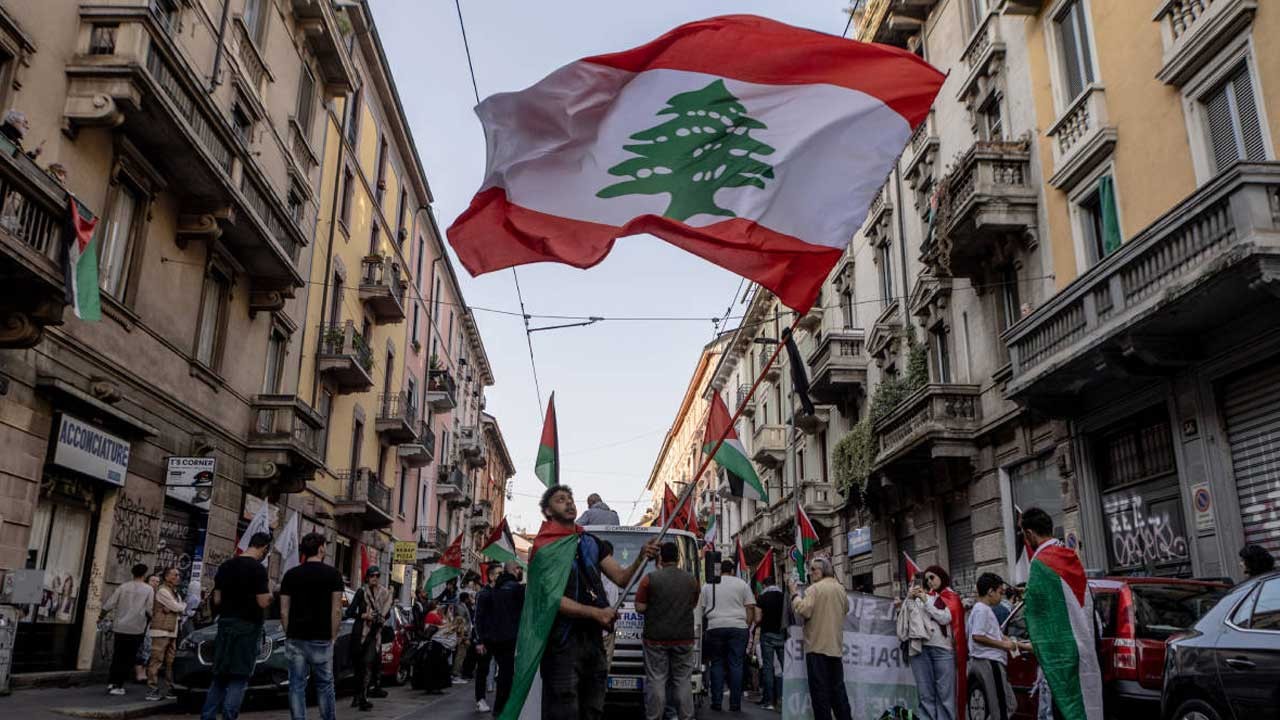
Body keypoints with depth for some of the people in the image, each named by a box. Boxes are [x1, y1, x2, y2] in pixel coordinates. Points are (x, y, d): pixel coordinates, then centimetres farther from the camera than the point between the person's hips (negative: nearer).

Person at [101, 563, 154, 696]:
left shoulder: (123, 587, 3)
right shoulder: (148, 589, -4)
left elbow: (108, 605, 0)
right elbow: (149, 610, -9)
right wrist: (150, 617, 10)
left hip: (120, 627, 3)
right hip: (136, 629, -3)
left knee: (117, 657, 15)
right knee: (128, 659, 5)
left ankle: (111, 683, 8)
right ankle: (118, 685, 2)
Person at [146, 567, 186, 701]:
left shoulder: (175, 592, 20)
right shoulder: (163, 591, -8)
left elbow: (180, 610, 18)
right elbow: (177, 607, -13)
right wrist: (185, 605, 6)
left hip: (172, 632, 9)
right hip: (161, 631, -9)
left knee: (170, 662, 8)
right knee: (156, 661, -8)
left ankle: (170, 689, 12)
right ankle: (153, 690, -7)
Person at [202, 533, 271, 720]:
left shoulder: (225, 566, 9)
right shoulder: (258, 568, -13)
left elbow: (217, 600, 11)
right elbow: (263, 602, -15)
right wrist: (269, 594, 4)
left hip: (225, 624, 6)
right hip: (248, 627, -6)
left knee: (220, 675, 13)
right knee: (239, 678, -1)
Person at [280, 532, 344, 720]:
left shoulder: (290, 574, 6)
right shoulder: (332, 574, -2)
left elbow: (284, 611, 6)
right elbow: (336, 610, -4)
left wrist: (289, 634, 14)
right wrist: (332, 636, 4)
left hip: (295, 639, 2)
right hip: (321, 640, -2)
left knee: (296, 685, 6)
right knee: (325, 685, 8)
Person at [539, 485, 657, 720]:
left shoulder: (592, 543, 14)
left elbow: (622, 578, 11)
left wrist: (641, 557, -9)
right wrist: (596, 613, -20)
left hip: (594, 638, 7)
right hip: (562, 640, -7)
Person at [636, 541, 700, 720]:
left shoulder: (651, 579, -8)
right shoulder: (691, 579, 4)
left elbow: (640, 607, -7)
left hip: (656, 638, -3)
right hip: (684, 638, 3)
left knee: (656, 680, 2)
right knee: (683, 680, 9)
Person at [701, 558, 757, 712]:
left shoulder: (708, 585, 12)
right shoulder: (741, 584, 8)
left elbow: (702, 609, 13)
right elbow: (750, 607, 4)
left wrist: (705, 627, 22)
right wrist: (747, 625, 10)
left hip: (715, 627, 1)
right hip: (738, 627, -1)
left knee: (717, 664, 7)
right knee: (736, 665, 2)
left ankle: (717, 702, 5)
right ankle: (735, 703, 1)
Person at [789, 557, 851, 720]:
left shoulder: (815, 588, -11)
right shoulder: (841, 589, 12)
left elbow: (803, 610, -18)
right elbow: (845, 610, 25)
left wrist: (794, 593, -7)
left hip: (817, 645, -7)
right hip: (836, 645, 7)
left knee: (820, 688, -3)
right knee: (838, 688, 12)